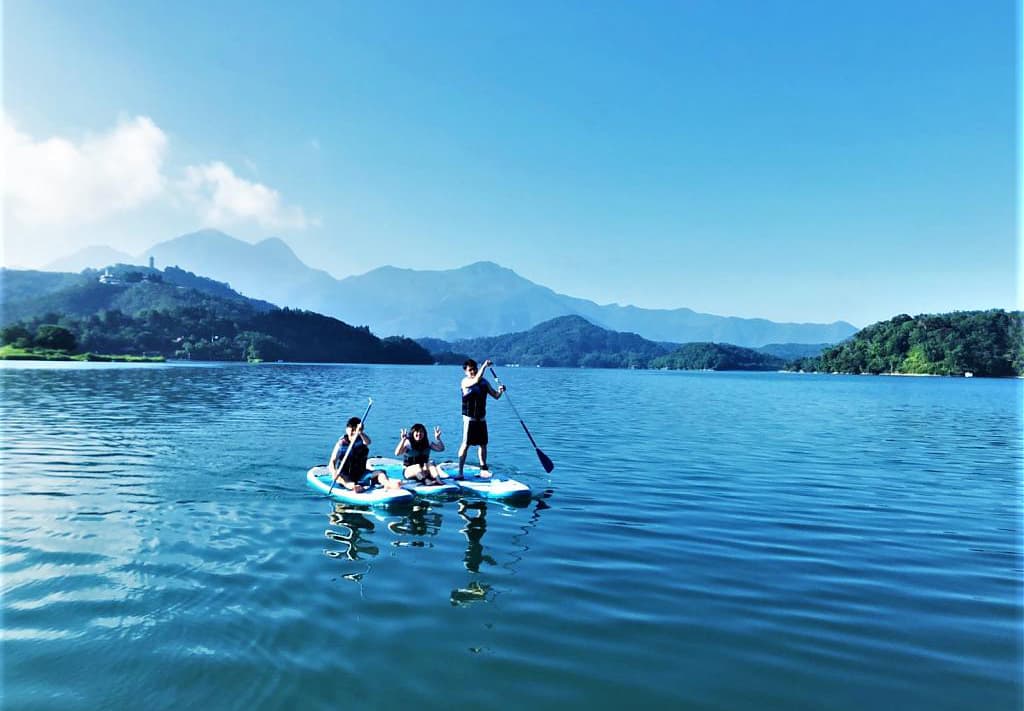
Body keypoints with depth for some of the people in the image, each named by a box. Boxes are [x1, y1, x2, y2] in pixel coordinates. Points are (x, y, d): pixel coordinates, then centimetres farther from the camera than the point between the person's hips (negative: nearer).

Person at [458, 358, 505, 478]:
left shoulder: (484, 381, 8)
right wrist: (484, 366, -28)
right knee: (466, 445, -8)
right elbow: (476, 380, -31)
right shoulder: (465, 381, -10)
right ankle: (460, 471, -6)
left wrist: (500, 391, -12)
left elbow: (495, 396, 10)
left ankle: (483, 469, 20)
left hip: (481, 418, 6)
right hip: (469, 418, -6)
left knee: (483, 444, 10)